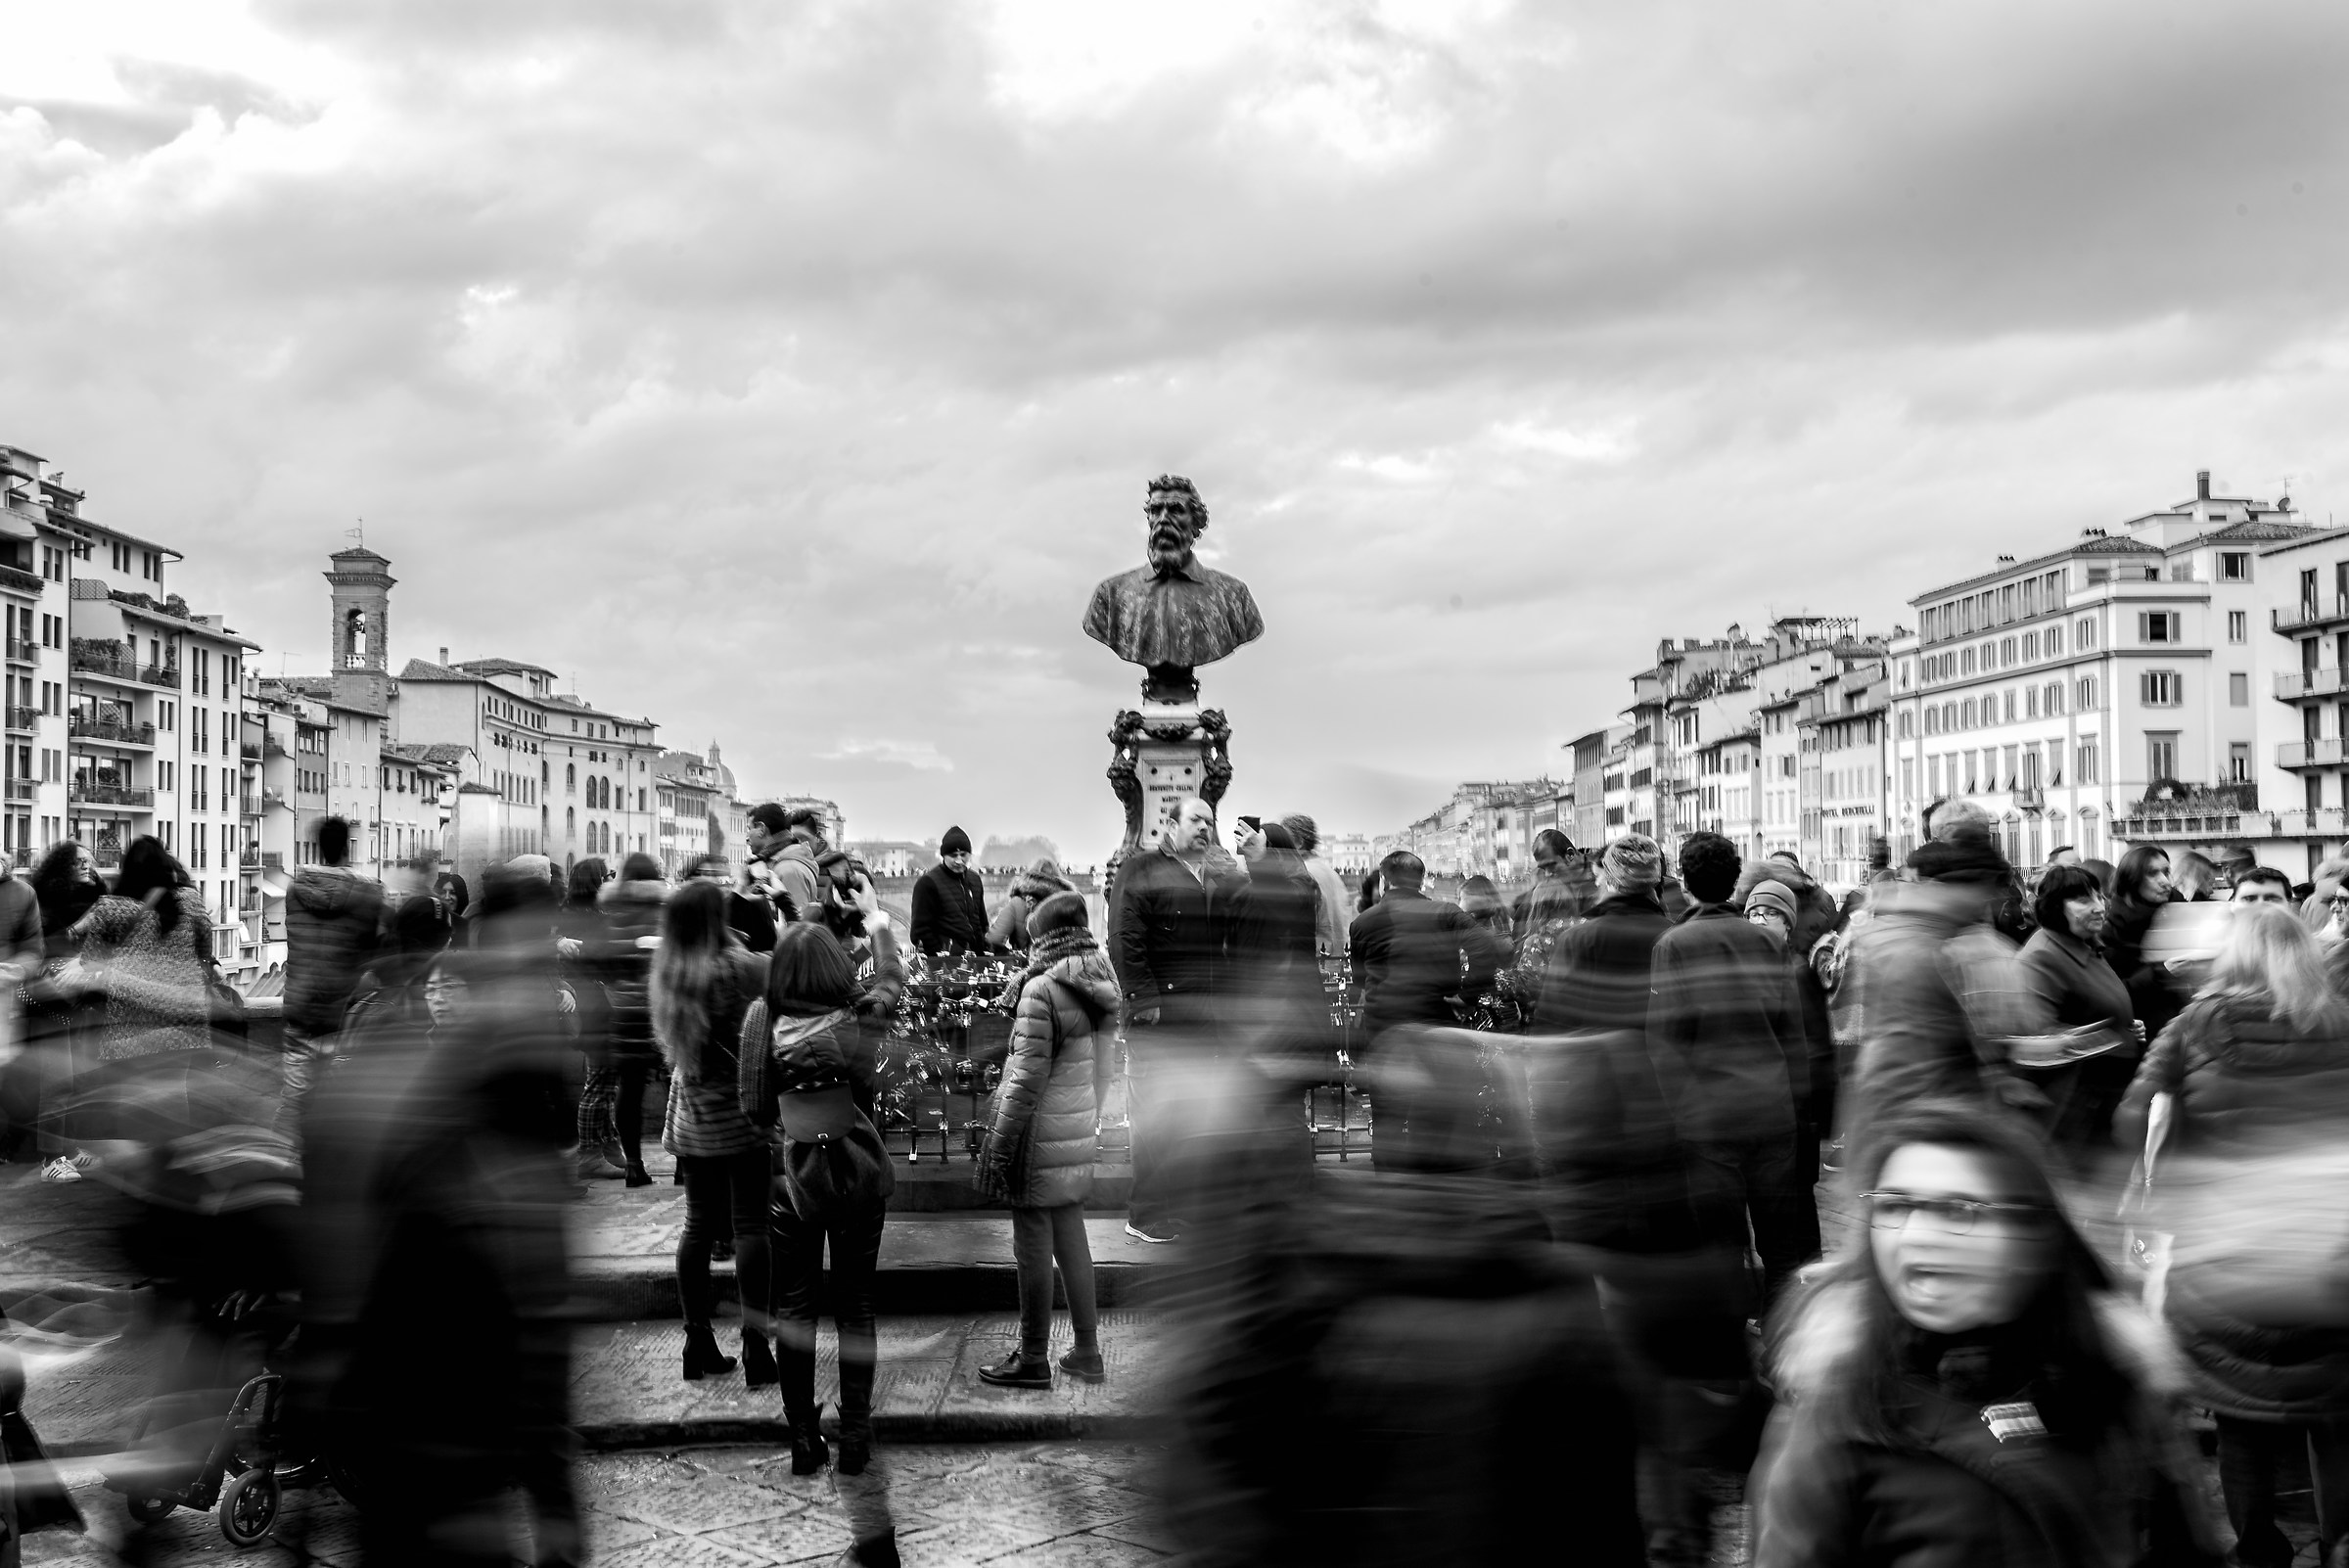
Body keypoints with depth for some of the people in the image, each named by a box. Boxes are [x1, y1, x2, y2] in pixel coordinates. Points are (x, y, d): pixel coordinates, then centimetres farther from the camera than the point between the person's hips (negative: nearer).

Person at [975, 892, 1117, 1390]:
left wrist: (1000, 1144, -14)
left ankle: (1034, 1359, 9)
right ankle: (1087, 1351, 23)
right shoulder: (1095, 988, 8)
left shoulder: (1042, 991, -16)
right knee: (1071, 1239, 16)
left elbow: (1028, 1077, -18)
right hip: (1079, 1135, 8)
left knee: (1034, 1247, 1)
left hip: (1041, 1138, -8)